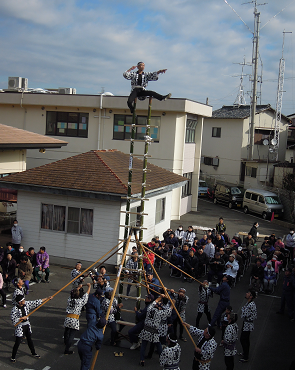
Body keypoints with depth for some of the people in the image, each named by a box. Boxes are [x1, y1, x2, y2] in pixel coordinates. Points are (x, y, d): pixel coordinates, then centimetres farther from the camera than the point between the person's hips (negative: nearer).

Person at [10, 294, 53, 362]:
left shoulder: (26, 304, -7)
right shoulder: (15, 309, -22)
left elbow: (36, 302, -1)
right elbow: (13, 320, -20)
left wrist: (47, 298, -1)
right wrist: (22, 318, -23)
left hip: (27, 325, 6)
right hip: (20, 327, -6)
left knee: (29, 339, 19)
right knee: (18, 342, -1)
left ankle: (33, 353, 34)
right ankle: (13, 357, 15)